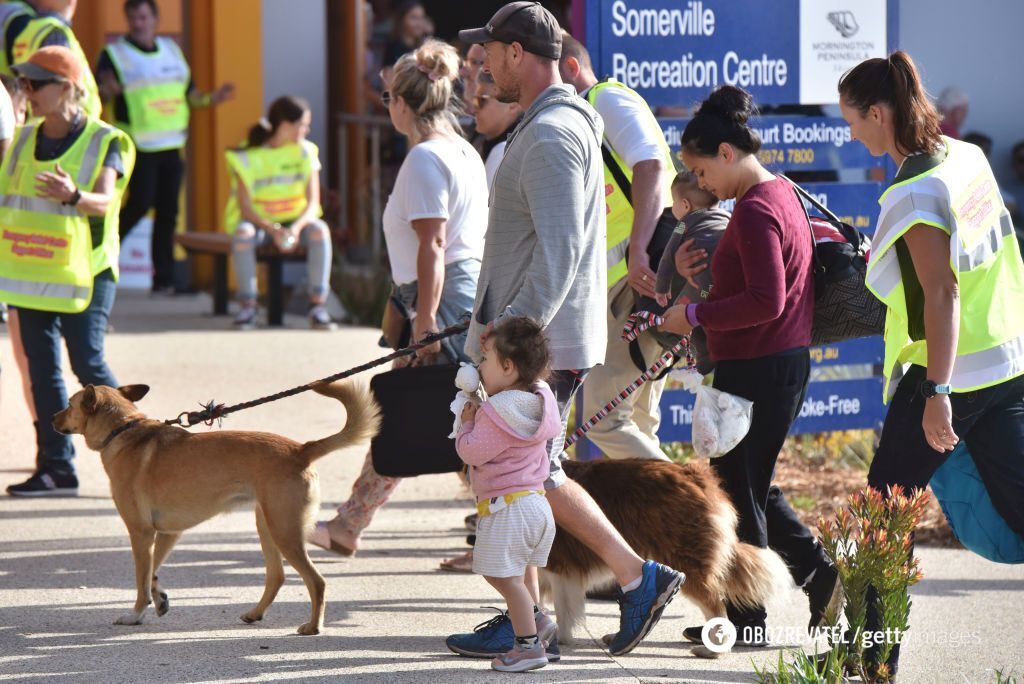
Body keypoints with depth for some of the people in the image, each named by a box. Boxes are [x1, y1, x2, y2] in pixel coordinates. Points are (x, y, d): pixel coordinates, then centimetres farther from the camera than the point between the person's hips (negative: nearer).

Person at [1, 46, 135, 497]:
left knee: (88, 364, -8)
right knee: (43, 369, 4)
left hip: (82, 273, -6)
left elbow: (105, 200, -23)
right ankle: (55, 467, 7)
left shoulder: (103, 142, -8)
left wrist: (74, 196, -42)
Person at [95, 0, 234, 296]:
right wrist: (108, 90, -33)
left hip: (171, 145, 5)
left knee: (167, 211, 2)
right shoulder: (114, 53, -2)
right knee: (140, 202, -14)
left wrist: (211, 98, 5)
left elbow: (188, 93, 22)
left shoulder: (172, 50, 15)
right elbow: (99, 96, -11)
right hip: (138, 147, -5)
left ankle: (164, 279, 5)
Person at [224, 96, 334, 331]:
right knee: (243, 233, -36)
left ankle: (318, 307, -30)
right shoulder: (249, 157, -10)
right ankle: (248, 307, -27)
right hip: (258, 221, -2)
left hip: (295, 221, 2)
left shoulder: (305, 152, -2)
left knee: (319, 229, -31)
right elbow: (245, 208, -14)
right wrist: (274, 230, -32)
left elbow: (313, 202, -7)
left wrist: (296, 228, -28)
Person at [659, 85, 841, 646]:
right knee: (751, 486, 20)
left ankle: (746, 620, 9)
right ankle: (819, 574, 18)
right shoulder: (782, 193, 12)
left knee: (736, 491, 1)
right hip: (784, 363, 10)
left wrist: (695, 316, -19)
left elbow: (767, 300, -26)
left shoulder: (754, 210, -19)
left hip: (757, 370, -10)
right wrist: (702, 270, 7)